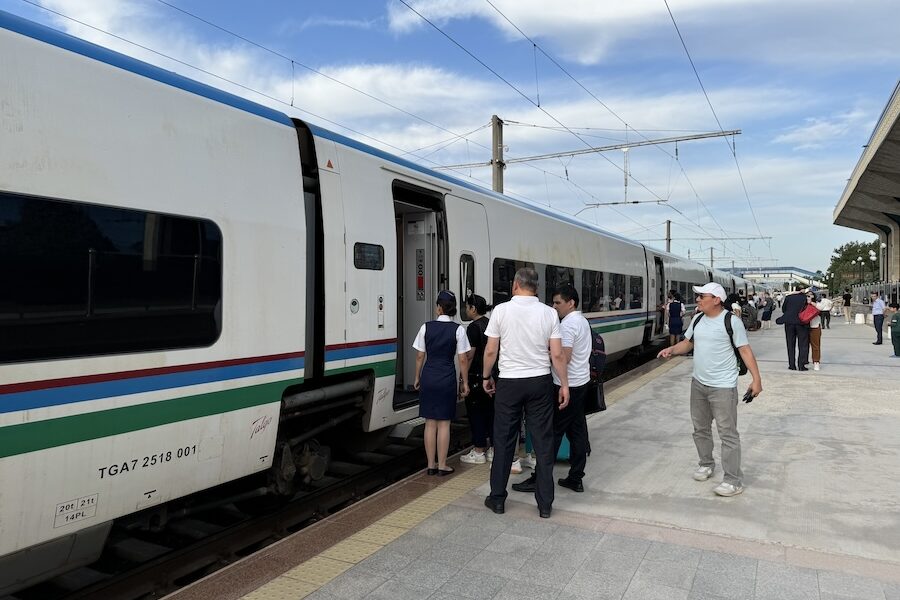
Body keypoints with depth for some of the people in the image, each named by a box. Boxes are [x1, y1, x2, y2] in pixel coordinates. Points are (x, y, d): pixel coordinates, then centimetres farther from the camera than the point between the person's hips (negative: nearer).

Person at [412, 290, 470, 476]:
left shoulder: (426, 327, -2)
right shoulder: (457, 329, -7)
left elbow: (420, 356, 3)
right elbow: (463, 359, -6)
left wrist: (417, 378, 14)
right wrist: (465, 382, 4)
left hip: (428, 377, 2)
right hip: (447, 378, -2)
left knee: (430, 423, 10)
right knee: (444, 423, 7)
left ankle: (431, 465, 19)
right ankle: (442, 465, 13)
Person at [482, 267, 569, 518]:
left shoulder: (501, 310, -7)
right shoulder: (549, 313, -3)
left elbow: (491, 350, -5)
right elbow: (557, 354, -5)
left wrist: (486, 376, 10)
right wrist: (564, 384, 6)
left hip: (509, 382, -1)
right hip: (540, 382, 1)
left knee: (504, 441, 10)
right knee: (543, 442, 8)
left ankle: (497, 499, 21)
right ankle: (545, 504, 15)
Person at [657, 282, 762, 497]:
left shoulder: (731, 321, -14)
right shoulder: (697, 321, 6)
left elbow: (745, 350, -13)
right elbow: (688, 343, 16)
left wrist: (756, 379, -18)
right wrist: (671, 350, -4)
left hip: (723, 387, -7)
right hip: (698, 384, 7)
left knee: (727, 433, -3)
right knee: (700, 428, 19)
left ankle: (734, 480, 3)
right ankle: (706, 464, 37)